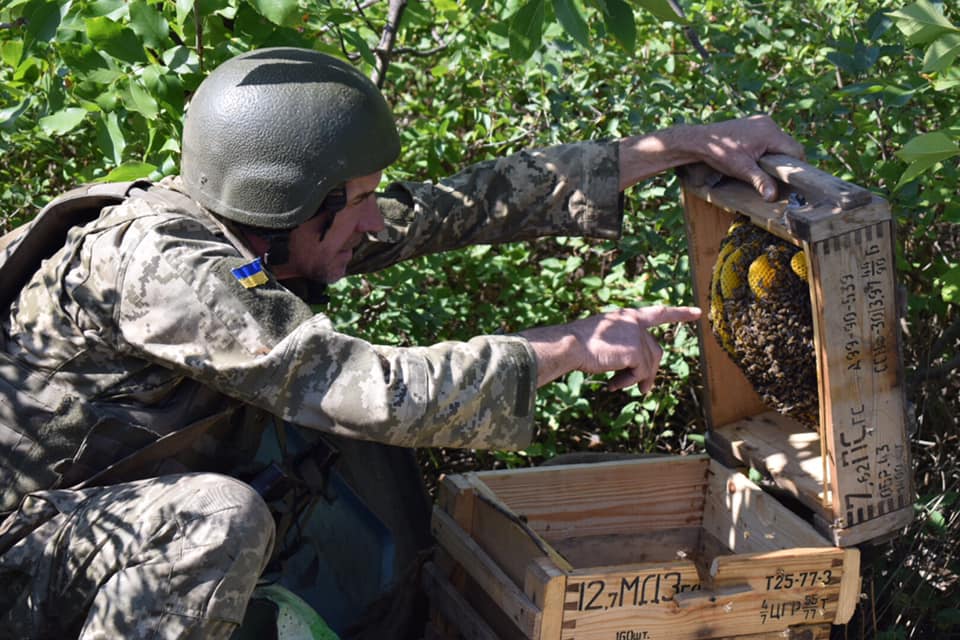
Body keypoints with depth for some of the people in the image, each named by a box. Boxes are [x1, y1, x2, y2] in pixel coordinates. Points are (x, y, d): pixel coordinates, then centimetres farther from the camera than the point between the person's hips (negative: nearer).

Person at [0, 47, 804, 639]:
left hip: (116, 516, 9)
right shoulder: (156, 262, -29)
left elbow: (472, 200, -3)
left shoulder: (262, 225, -4)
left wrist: (680, 145, -2)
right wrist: (577, 346, -24)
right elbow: (372, 390, -33)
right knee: (223, 520, -32)